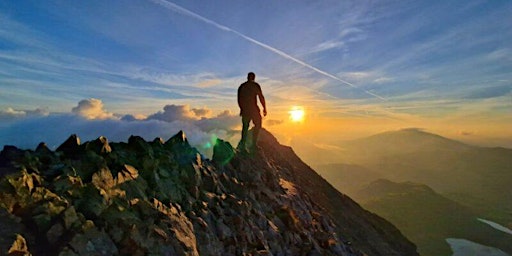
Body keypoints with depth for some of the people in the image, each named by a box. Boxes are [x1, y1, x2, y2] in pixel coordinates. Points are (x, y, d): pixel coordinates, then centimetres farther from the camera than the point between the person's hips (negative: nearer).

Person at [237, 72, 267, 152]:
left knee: (245, 126, 15)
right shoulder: (256, 85, -5)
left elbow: (239, 100, 15)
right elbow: (261, 97, -9)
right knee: (257, 125, 12)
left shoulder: (241, 86, 10)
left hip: (244, 109, 4)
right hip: (253, 108, -4)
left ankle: (242, 144, 0)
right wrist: (264, 108, -1)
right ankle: (253, 144, 8)